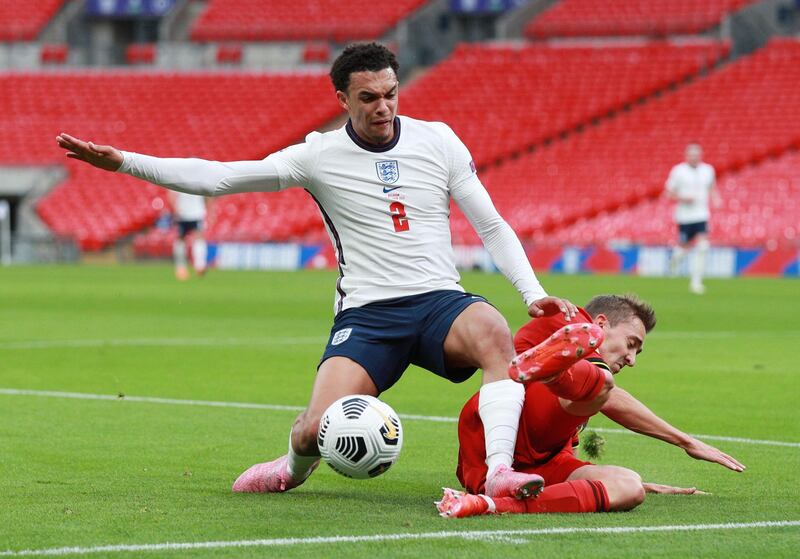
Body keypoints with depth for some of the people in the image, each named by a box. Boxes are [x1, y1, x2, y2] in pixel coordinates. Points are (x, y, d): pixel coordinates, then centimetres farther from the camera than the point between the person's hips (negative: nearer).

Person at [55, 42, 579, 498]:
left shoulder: (438, 141, 4)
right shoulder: (320, 156, -1)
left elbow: (491, 225, 9)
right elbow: (217, 177, -5)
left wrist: (533, 292, -5)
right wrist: (122, 161, -13)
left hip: (440, 302, 1)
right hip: (365, 313, -1)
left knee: (493, 332, -35)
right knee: (317, 430, -21)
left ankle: (500, 473, -37)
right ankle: (294, 469, 17)